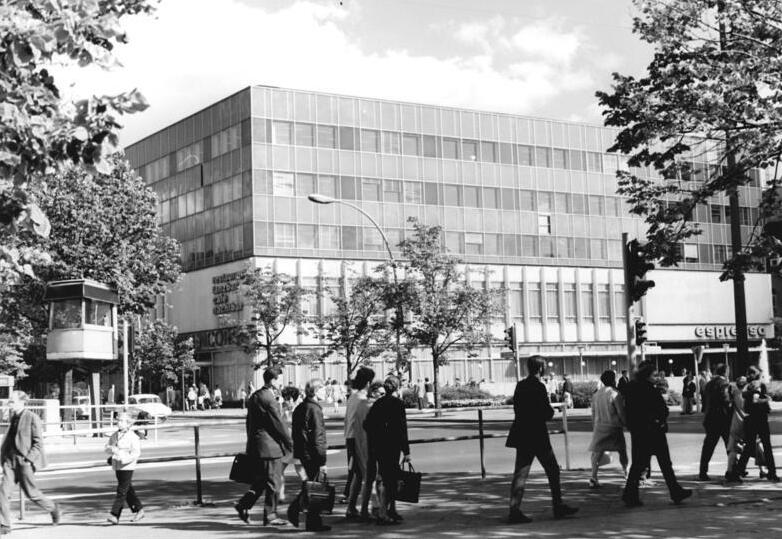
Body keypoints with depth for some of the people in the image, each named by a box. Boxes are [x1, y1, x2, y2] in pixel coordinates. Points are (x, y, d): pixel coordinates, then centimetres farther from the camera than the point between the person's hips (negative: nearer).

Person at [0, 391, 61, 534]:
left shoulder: (32, 418, -10)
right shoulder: (13, 418, 12)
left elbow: (38, 443, -11)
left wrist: (27, 459, -18)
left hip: (25, 462, -6)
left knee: (31, 493, 3)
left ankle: (52, 508, 27)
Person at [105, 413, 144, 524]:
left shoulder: (132, 437, -10)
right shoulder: (115, 435, 11)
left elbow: (136, 453, -15)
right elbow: (107, 447, 10)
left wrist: (125, 460, -29)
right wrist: (112, 449, -14)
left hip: (127, 467, -7)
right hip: (116, 467, 7)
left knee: (121, 491, -10)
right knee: (128, 491, 14)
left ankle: (114, 515, -12)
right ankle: (139, 511, 26)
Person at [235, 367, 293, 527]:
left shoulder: (254, 396, 11)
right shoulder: (269, 399, -18)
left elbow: (249, 422, 18)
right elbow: (279, 425, -16)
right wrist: (290, 445, -7)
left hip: (255, 446, 9)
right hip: (269, 447, -9)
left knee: (260, 480, 19)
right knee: (273, 482, 1)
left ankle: (244, 505, 12)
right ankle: (270, 516, 6)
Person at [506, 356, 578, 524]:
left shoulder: (520, 385, 8)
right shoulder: (539, 387, -14)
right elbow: (547, 414, -15)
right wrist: (551, 409, 7)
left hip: (521, 434, 7)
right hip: (537, 436, -7)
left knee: (520, 473, 4)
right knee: (553, 470, 8)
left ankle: (514, 510, -3)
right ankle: (558, 506, 17)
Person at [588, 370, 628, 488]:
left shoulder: (596, 394, 7)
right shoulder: (615, 394, -11)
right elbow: (621, 413, -11)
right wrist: (626, 424, 1)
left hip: (599, 426, 5)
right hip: (614, 426, -4)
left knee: (597, 452, 4)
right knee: (622, 450, 12)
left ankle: (593, 477, -5)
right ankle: (626, 473, 20)